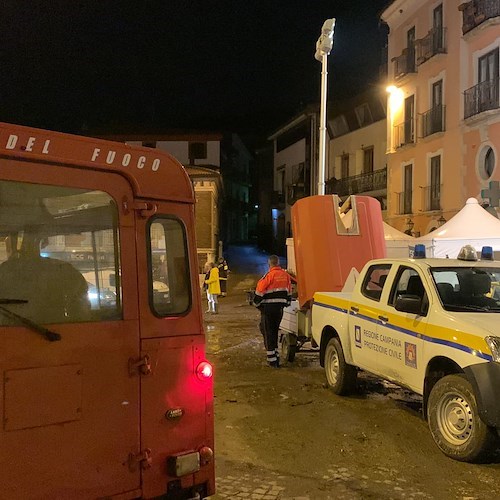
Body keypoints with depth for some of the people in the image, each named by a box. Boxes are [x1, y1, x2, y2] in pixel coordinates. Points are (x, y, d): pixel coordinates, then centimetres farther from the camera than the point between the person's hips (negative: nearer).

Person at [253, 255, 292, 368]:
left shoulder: (269, 275, -14)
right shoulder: (286, 275, 6)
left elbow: (260, 290, -13)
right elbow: (289, 291, 15)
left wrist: (257, 303, 1)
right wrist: (287, 303, 26)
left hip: (268, 307, -6)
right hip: (280, 307, 6)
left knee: (268, 332, 1)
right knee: (275, 331, 18)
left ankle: (272, 360, -2)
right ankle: (276, 358, 20)